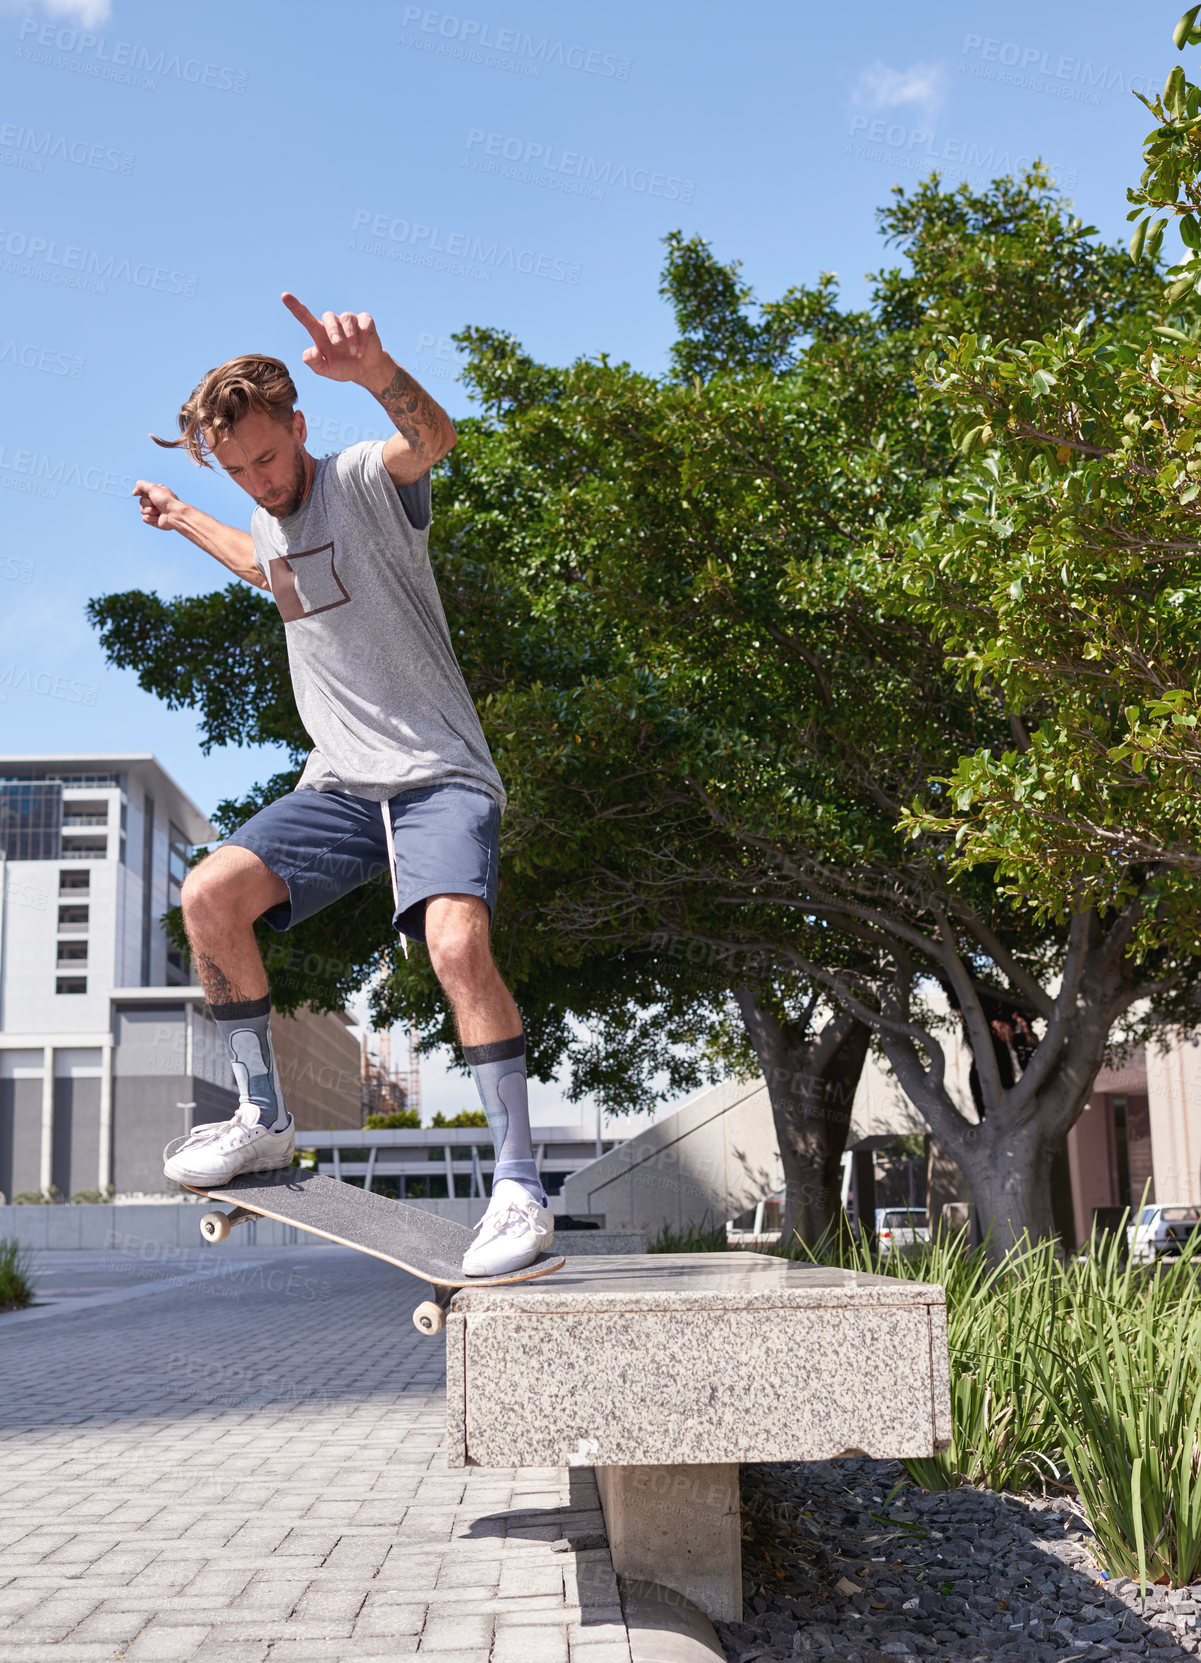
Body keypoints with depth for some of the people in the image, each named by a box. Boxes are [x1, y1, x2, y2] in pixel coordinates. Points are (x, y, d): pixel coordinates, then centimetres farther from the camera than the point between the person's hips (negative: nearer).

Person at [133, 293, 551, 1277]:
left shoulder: (363, 480, -8)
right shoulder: (273, 525, 15)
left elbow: (432, 437, -34)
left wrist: (377, 373, -55)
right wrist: (185, 520, 50)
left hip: (439, 774, -7)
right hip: (341, 785, 7)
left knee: (458, 942, -29)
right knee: (210, 894, -10)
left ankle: (522, 1192, -19)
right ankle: (265, 1122, 6)